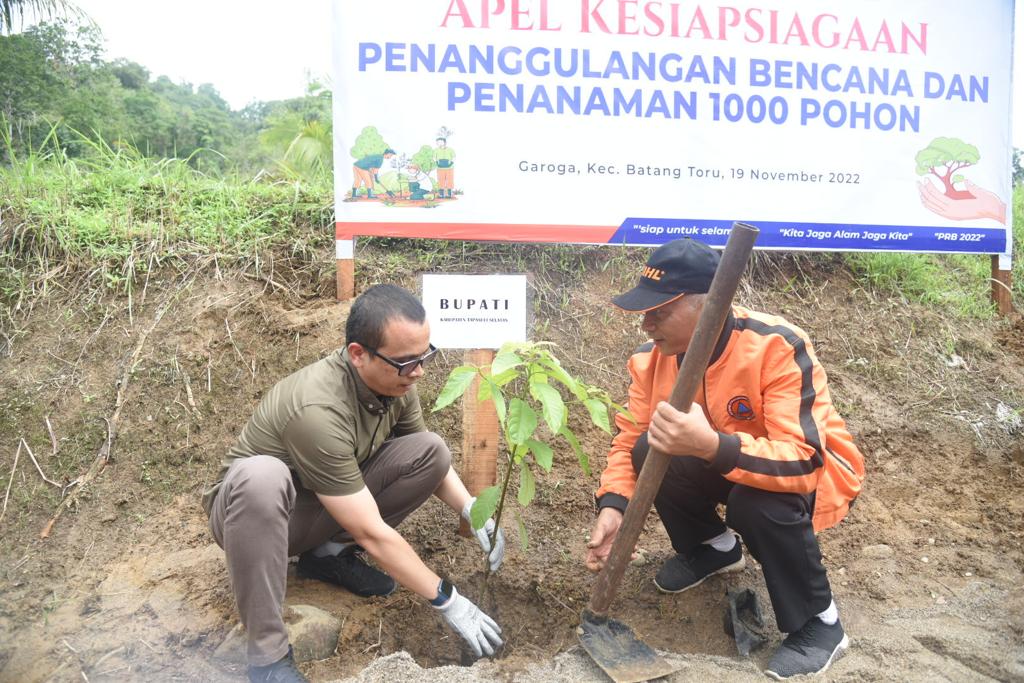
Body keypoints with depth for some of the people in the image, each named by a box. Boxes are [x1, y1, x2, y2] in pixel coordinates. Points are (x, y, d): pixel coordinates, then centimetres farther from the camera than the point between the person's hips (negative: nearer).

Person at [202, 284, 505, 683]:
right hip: (255, 505, -6)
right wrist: (446, 601, -25)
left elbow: (429, 464, 4)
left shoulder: (394, 380, -15)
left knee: (430, 450, -13)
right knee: (261, 475, -41)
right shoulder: (319, 410, -37)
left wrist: (472, 511, -13)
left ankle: (330, 553, 1)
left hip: (330, 505, 6)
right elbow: (371, 533, -32)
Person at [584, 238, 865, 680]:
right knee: (651, 451, -18)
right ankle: (711, 548, 13)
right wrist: (613, 506, -25)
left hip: (814, 472, -5)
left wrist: (712, 445, -55)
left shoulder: (778, 347, -33)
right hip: (724, 465, 5)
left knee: (757, 503, -36)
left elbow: (802, 462, -40)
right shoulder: (656, 355, -15)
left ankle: (820, 622, -6)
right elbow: (629, 437, -8)